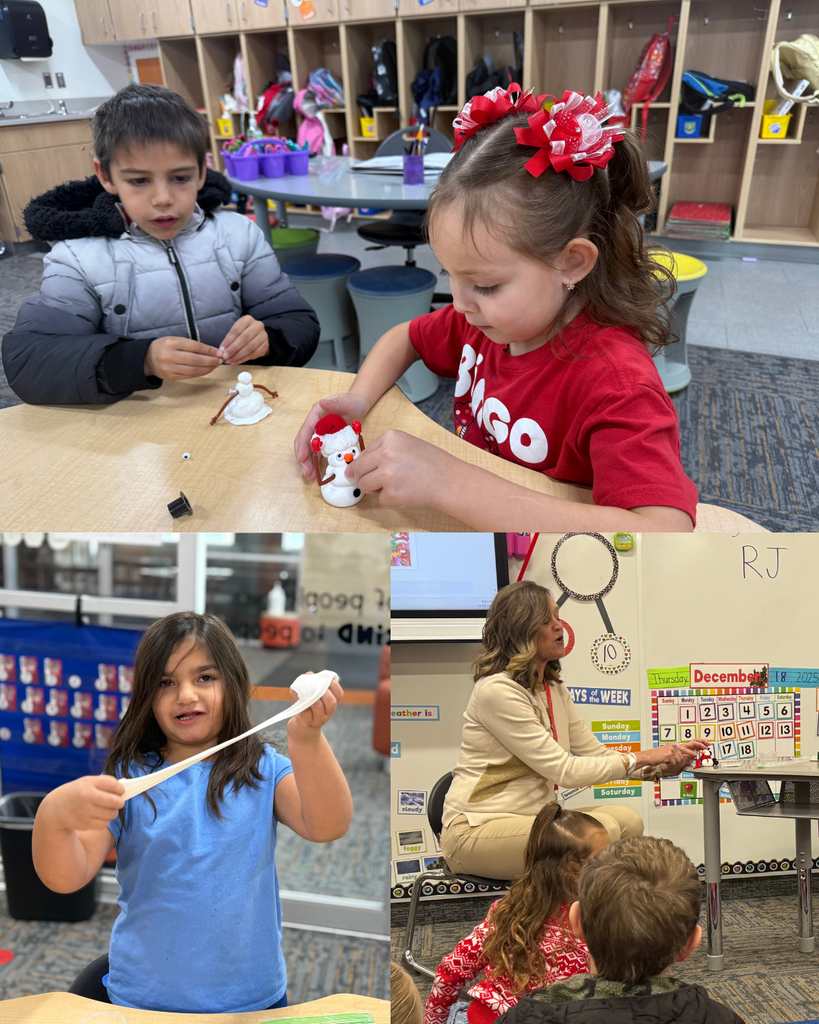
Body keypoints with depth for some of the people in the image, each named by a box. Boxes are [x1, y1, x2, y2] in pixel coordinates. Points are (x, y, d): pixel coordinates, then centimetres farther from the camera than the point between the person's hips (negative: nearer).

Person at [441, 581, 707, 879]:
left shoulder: (553, 689, 11)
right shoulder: (496, 690, -18)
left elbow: (596, 753, 11)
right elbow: (564, 771, -19)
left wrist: (665, 763, -3)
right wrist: (640, 758, -14)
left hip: (529, 819, 9)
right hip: (476, 831, -9)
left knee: (628, 820, -9)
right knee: (601, 829, -24)